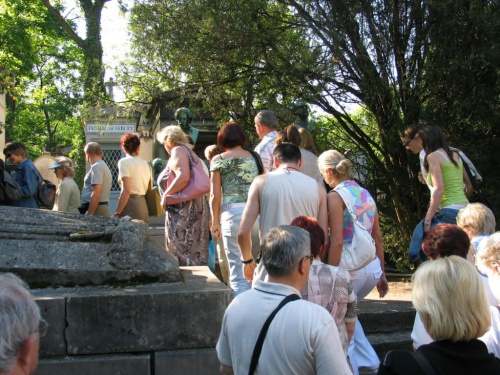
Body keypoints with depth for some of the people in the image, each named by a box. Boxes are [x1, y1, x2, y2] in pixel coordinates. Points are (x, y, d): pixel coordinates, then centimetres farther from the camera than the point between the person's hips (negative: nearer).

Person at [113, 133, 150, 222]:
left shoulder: (124, 162, -6)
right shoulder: (145, 163, 13)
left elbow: (126, 191, -15)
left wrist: (117, 213, -13)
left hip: (131, 205, -7)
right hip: (143, 205, 7)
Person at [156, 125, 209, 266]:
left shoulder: (178, 151, -6)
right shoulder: (191, 153, 20)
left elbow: (183, 177, -23)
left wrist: (166, 195, -13)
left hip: (182, 211, -10)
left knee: (181, 256, -8)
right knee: (196, 255, 10)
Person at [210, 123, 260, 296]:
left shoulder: (218, 160, 6)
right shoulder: (254, 157, 12)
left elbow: (215, 195, 3)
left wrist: (215, 222, 10)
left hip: (232, 213, -3)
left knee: (238, 270, 1)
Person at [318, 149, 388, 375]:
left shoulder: (335, 196, -10)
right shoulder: (365, 193, 11)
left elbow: (337, 242, -17)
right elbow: (378, 238, 15)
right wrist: (382, 273, 21)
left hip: (351, 268, -8)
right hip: (373, 267, 8)